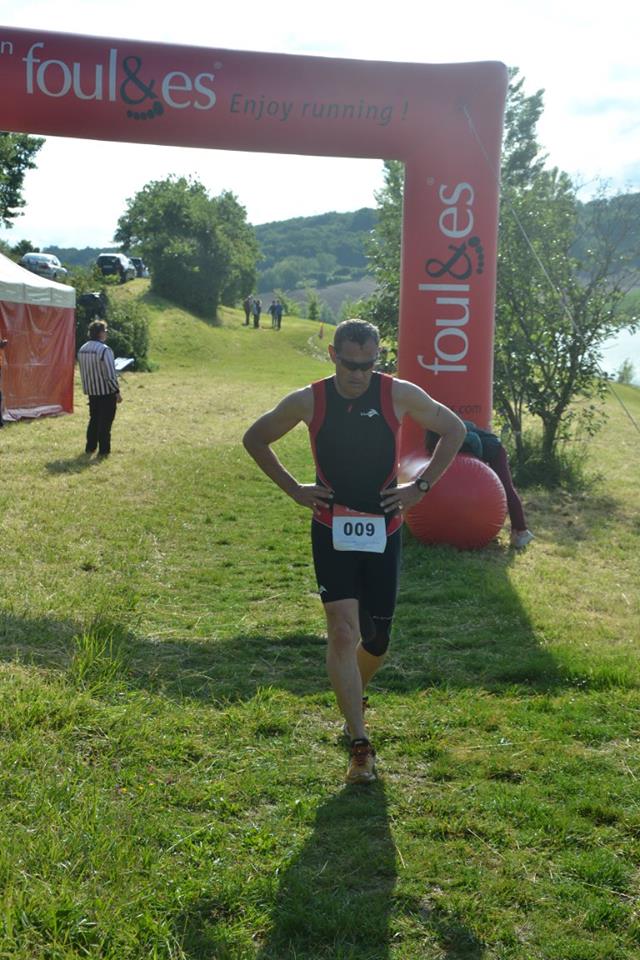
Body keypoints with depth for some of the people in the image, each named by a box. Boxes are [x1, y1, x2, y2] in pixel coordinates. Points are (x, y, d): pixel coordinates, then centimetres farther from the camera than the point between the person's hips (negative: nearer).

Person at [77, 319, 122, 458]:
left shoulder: (82, 349, 4)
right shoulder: (104, 350, -19)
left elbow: (82, 372, 10)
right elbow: (110, 375, -19)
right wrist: (117, 391, -11)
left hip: (91, 391, 7)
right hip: (106, 391, -7)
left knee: (94, 419, 18)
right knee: (105, 422, 1)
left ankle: (90, 447, 21)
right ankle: (103, 450, 4)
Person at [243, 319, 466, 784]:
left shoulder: (399, 395, -6)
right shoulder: (308, 401, -6)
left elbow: (454, 430, 7)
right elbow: (255, 438, 9)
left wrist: (421, 486, -1)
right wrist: (294, 488, 0)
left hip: (383, 532, 1)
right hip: (332, 531, -1)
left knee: (376, 640, 9)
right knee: (343, 632, -13)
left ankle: (353, 697, 42)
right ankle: (360, 744, -7)